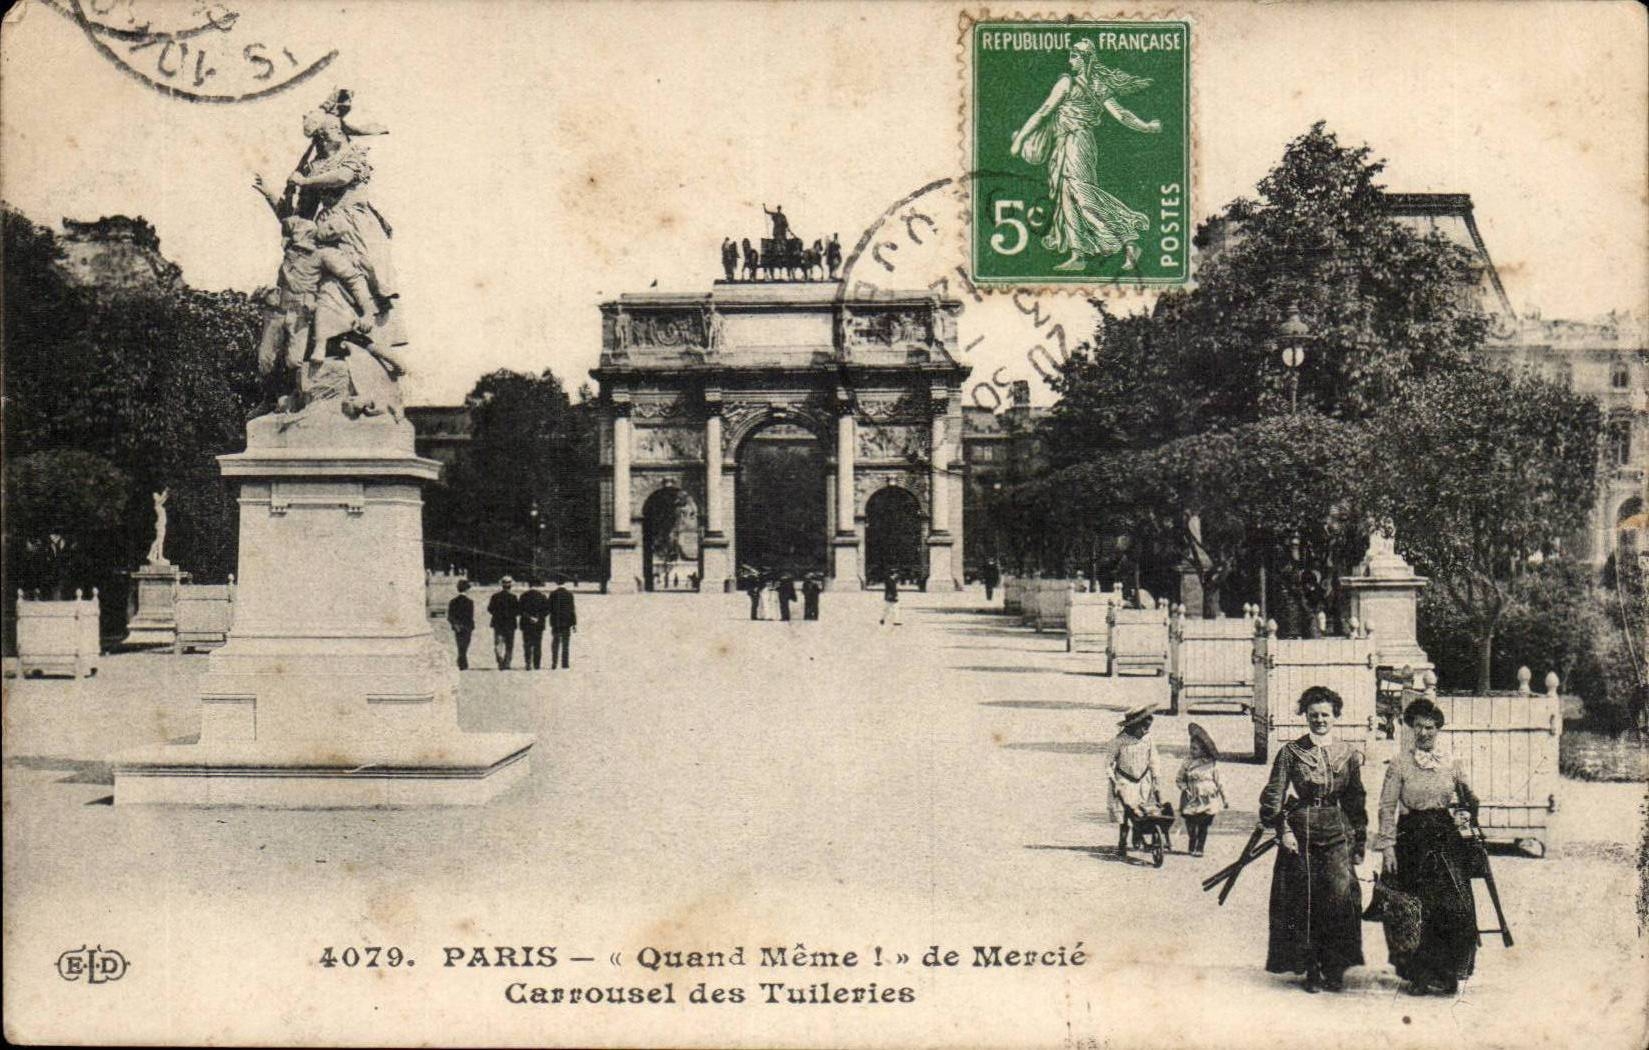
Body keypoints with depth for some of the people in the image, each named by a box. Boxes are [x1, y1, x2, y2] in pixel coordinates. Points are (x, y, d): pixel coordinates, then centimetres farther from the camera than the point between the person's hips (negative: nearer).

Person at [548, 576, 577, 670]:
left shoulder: (553, 594, -4)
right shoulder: (569, 594, -3)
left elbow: (549, 608, -1)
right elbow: (572, 609, -3)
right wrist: (574, 623, 1)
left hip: (555, 622, 0)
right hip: (566, 622, 0)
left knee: (555, 644, 7)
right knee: (565, 644, 3)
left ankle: (554, 664, 3)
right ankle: (565, 664, -1)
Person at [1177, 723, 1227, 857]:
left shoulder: (1212, 764, 1)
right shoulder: (1188, 763, 3)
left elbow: (1218, 782, 7)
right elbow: (1179, 779, 9)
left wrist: (1224, 798, 8)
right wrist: (1185, 788, -8)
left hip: (1208, 800, -1)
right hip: (1192, 799, 1)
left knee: (1203, 826, -1)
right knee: (1191, 825, -2)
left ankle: (1199, 848, 11)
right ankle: (1192, 847, 19)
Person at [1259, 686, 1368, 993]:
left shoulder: (1349, 754, 9)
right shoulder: (1290, 752, 3)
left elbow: (1356, 800, 13)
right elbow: (1274, 795, 3)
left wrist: (1359, 842, 10)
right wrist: (1283, 829, -8)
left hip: (1337, 832, 1)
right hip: (1299, 831, -1)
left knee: (1341, 894, -12)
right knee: (1304, 900, 0)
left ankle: (1335, 967, 0)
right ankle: (1311, 970, 10)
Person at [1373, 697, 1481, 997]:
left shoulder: (1450, 763, 9)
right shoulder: (1400, 764, 0)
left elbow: (1468, 799, 20)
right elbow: (1387, 807, -2)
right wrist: (1387, 846, -8)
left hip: (1447, 840, 2)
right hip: (1413, 842, -2)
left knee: (1456, 907, -6)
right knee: (1417, 911, -1)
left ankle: (1448, 973, 5)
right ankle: (1418, 975, 11)